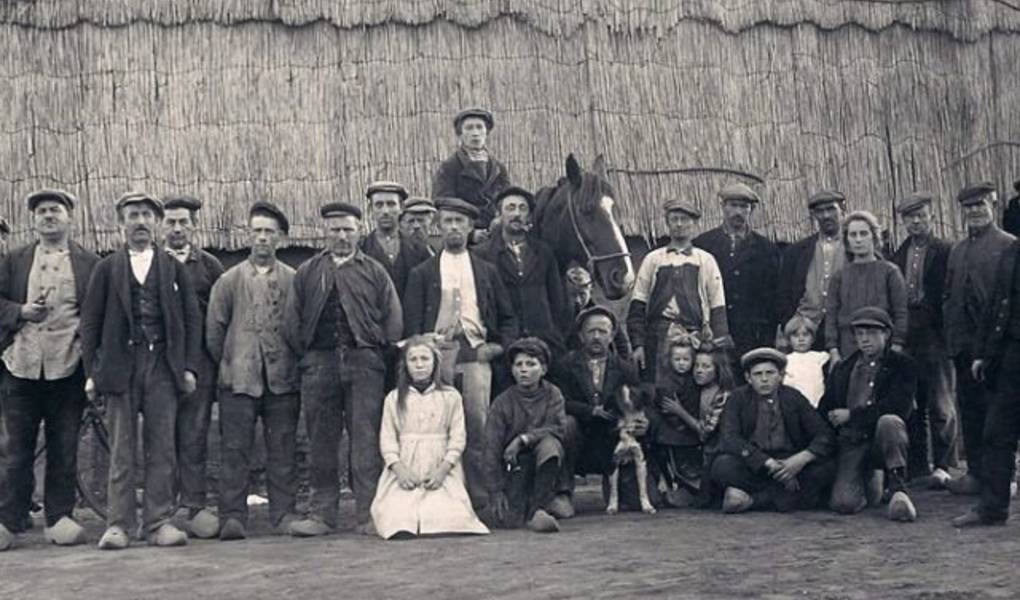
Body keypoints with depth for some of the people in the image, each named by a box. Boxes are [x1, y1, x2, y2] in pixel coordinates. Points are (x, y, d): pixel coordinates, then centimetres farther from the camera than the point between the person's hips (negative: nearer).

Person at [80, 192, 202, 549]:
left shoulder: (173, 268, 12)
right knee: (121, 450, 0)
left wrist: (189, 367, 1)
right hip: (120, 367, -1)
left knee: (162, 448, 0)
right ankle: (118, 524, 4)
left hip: (163, 366, 1)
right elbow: (90, 321, 7)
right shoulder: (107, 268, 10)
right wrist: (92, 372, -1)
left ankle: (159, 523, 5)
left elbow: (192, 319, 10)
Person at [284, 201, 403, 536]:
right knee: (322, 442, 4)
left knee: (365, 440, -4)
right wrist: (305, 356, 6)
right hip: (319, 364, 1)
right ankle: (323, 515, 11)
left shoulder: (374, 272, 12)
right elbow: (292, 320, 12)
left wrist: (379, 352, 3)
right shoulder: (307, 272, 14)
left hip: (364, 363, -1)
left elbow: (393, 319, 9)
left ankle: (367, 515, 1)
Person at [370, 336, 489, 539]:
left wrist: (442, 469, -11)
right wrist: (399, 469, -10)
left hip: (440, 470, 0)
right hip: (404, 471, 0)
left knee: (446, 517, -23)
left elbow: (458, 437, 3)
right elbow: (387, 439, 6)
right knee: (397, 520, -23)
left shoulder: (450, 396, 8)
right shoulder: (394, 399, 12)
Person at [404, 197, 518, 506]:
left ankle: (478, 495, -2)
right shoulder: (422, 273, 13)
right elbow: (412, 320, 7)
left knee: (477, 423, -6)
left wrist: (500, 345, 5)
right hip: (437, 351, -1)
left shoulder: (486, 271, 18)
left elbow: (508, 317, 21)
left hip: (475, 351, 1)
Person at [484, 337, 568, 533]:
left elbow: (558, 427, -16)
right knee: (509, 520, -19)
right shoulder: (502, 403, -7)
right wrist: (495, 492, -14)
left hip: (542, 462, 1)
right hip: (514, 465, -1)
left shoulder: (552, 394, -1)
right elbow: (492, 449, -9)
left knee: (549, 443, -33)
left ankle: (536, 510, -20)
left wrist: (524, 439, -27)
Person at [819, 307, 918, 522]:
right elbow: (823, 411, 17)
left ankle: (898, 489, -22)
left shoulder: (902, 364, 4)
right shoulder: (842, 369, 17)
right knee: (843, 503, -20)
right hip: (850, 442, 3)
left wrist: (851, 415, -8)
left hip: (882, 439, -3)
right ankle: (872, 479, 15)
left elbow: (899, 407, -11)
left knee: (889, 421, -37)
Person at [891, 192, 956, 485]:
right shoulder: (897, 255, 13)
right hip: (904, 338, 5)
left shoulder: (945, 251, -1)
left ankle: (942, 466, 5)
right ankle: (916, 464, 17)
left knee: (941, 405, -2)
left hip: (935, 337, -5)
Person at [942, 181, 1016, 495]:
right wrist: (951, 334, 9)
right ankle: (975, 472, 16)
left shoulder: (1008, 245, -3)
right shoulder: (957, 250, 17)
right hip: (963, 344, 6)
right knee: (969, 408, 9)